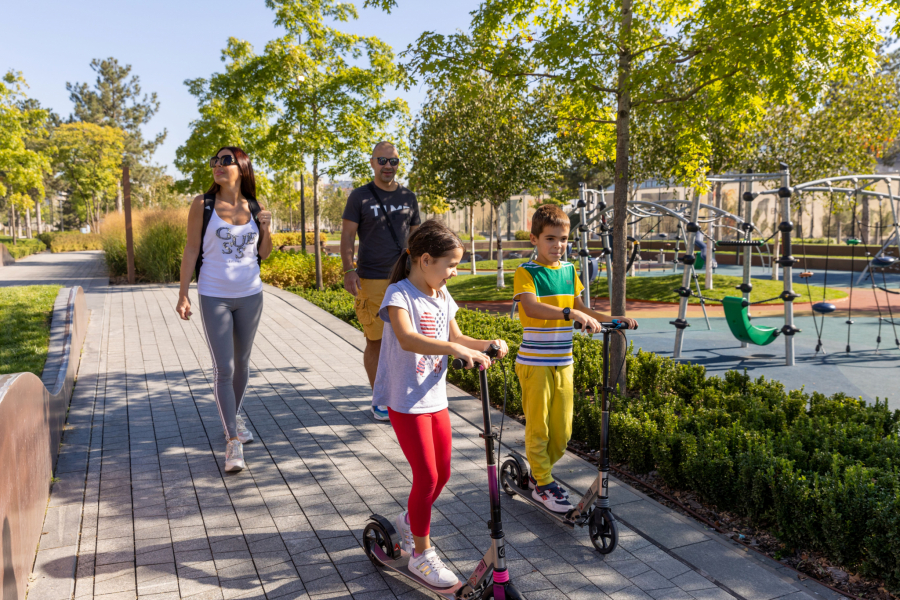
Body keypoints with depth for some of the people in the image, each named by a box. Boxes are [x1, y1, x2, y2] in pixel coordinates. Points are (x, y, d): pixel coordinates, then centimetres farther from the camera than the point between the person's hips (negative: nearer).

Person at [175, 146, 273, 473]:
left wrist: (267, 229, -7)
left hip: (250, 295, 3)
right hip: (214, 296, -3)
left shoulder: (255, 208, 4)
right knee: (223, 368, -7)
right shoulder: (202, 204, -3)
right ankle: (232, 442, -3)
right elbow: (191, 250, -3)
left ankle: (234, 416, 37)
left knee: (242, 362, 15)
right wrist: (183, 294, -6)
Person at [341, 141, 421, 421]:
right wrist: (348, 270, -12)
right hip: (372, 280, -3)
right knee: (375, 341, 0)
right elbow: (347, 236, 1)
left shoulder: (408, 197, 13)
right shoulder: (359, 196, 3)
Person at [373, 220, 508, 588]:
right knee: (427, 476, -3)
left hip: (436, 398, 8)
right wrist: (456, 349, -47)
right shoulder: (399, 294, -18)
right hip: (406, 400, -7)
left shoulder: (442, 295, 6)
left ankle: (409, 522, 41)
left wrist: (486, 345, -2)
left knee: (442, 474, 14)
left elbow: (456, 337, 17)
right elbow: (406, 339, -36)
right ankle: (421, 554, 16)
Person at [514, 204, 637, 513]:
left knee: (562, 430, 10)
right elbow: (530, 307, -27)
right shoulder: (526, 271, -10)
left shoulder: (569, 270, 10)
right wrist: (570, 313, -40)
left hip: (563, 362, 6)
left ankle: (539, 472, 32)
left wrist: (613, 319, 5)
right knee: (538, 426, 3)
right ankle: (543, 484, 20)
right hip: (534, 362, -5)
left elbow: (580, 308, 17)